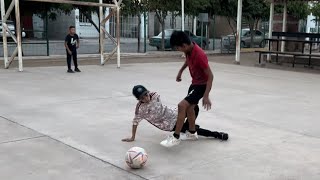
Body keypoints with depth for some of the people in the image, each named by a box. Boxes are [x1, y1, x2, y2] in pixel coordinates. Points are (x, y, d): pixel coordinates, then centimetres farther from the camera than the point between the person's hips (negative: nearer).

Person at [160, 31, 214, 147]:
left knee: (182, 106, -18)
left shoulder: (199, 55, -32)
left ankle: (176, 137, -9)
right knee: (189, 107, 21)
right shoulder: (188, 50, -7)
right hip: (195, 82, 9)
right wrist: (181, 71, 25)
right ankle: (192, 133, 41)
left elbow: (210, 76, -27)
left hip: (202, 85, -9)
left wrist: (206, 96, -30)